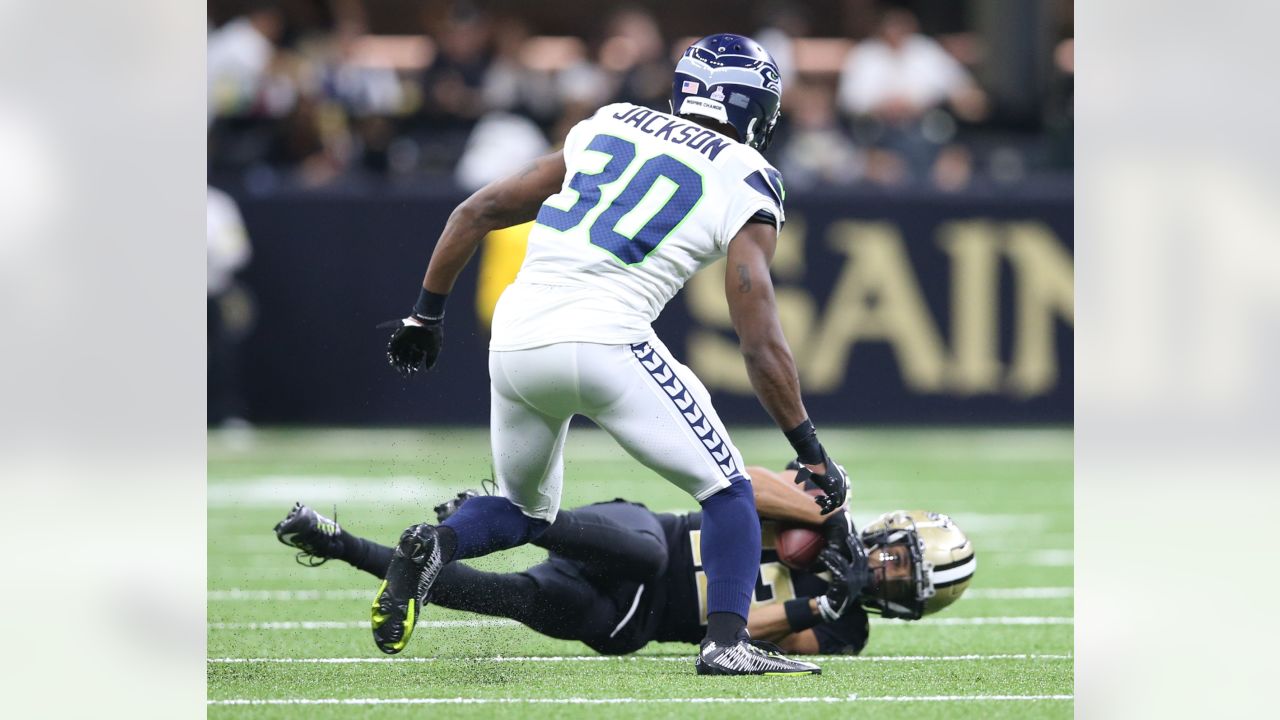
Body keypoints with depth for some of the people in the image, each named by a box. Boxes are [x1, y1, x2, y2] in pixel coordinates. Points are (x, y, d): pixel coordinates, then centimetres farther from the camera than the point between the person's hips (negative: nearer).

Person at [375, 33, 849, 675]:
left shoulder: (606, 129, 21)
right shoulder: (745, 188, 7)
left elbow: (477, 212, 20)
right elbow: (761, 345, 1)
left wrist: (427, 314, 30)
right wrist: (811, 453, 8)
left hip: (514, 340, 5)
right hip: (603, 342, -5)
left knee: (525, 512, 25)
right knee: (728, 491, 11)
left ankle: (433, 546, -4)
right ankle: (725, 641, -9)